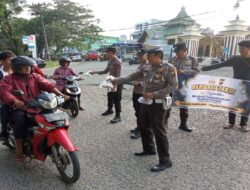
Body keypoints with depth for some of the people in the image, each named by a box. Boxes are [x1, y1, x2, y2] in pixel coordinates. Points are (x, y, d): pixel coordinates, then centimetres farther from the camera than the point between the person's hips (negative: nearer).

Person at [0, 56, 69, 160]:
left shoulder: (35, 76, 10)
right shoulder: (9, 79, 2)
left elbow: (47, 85, -4)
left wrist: (60, 94, -22)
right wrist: (15, 101, -38)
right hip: (19, 109, -3)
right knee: (20, 119, -33)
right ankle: (18, 146, -17)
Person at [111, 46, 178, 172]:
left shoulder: (169, 68, -12)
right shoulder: (147, 69, 8)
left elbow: (174, 86, -17)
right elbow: (132, 77, 11)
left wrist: (154, 94, -22)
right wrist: (116, 81, 6)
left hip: (158, 104, -8)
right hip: (146, 102, 8)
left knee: (159, 131, -4)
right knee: (144, 128, 18)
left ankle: (165, 161, 8)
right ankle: (149, 149, 39)